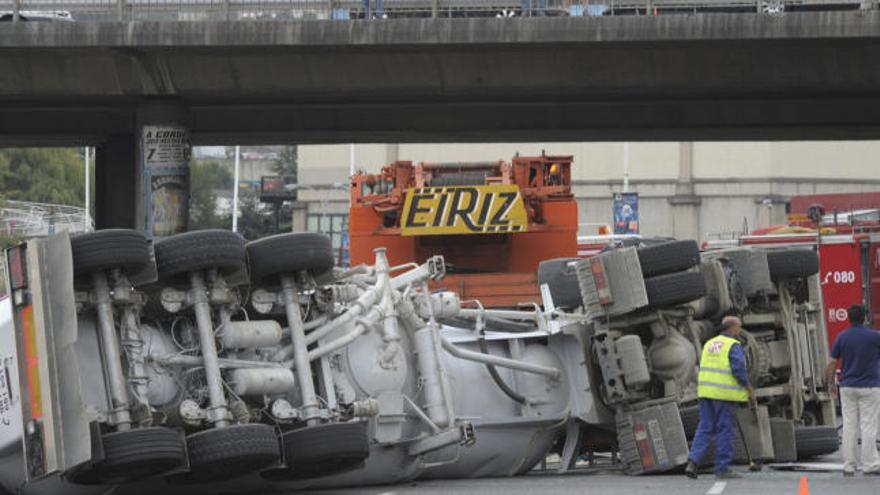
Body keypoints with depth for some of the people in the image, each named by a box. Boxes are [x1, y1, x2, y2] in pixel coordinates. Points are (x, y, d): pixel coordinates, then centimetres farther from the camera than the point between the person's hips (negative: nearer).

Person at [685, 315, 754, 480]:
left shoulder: (709, 344, 14)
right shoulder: (734, 346, -8)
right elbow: (739, 369, -16)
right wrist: (749, 390, -5)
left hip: (707, 391, 6)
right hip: (726, 393, -6)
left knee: (705, 428, 8)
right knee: (725, 430, 1)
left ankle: (692, 462, -6)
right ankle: (722, 469, 4)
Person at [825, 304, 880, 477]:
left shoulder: (842, 337, 0)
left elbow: (831, 363, 1)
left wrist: (830, 383, 12)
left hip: (847, 387, 3)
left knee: (849, 426, 6)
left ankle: (848, 466, 5)